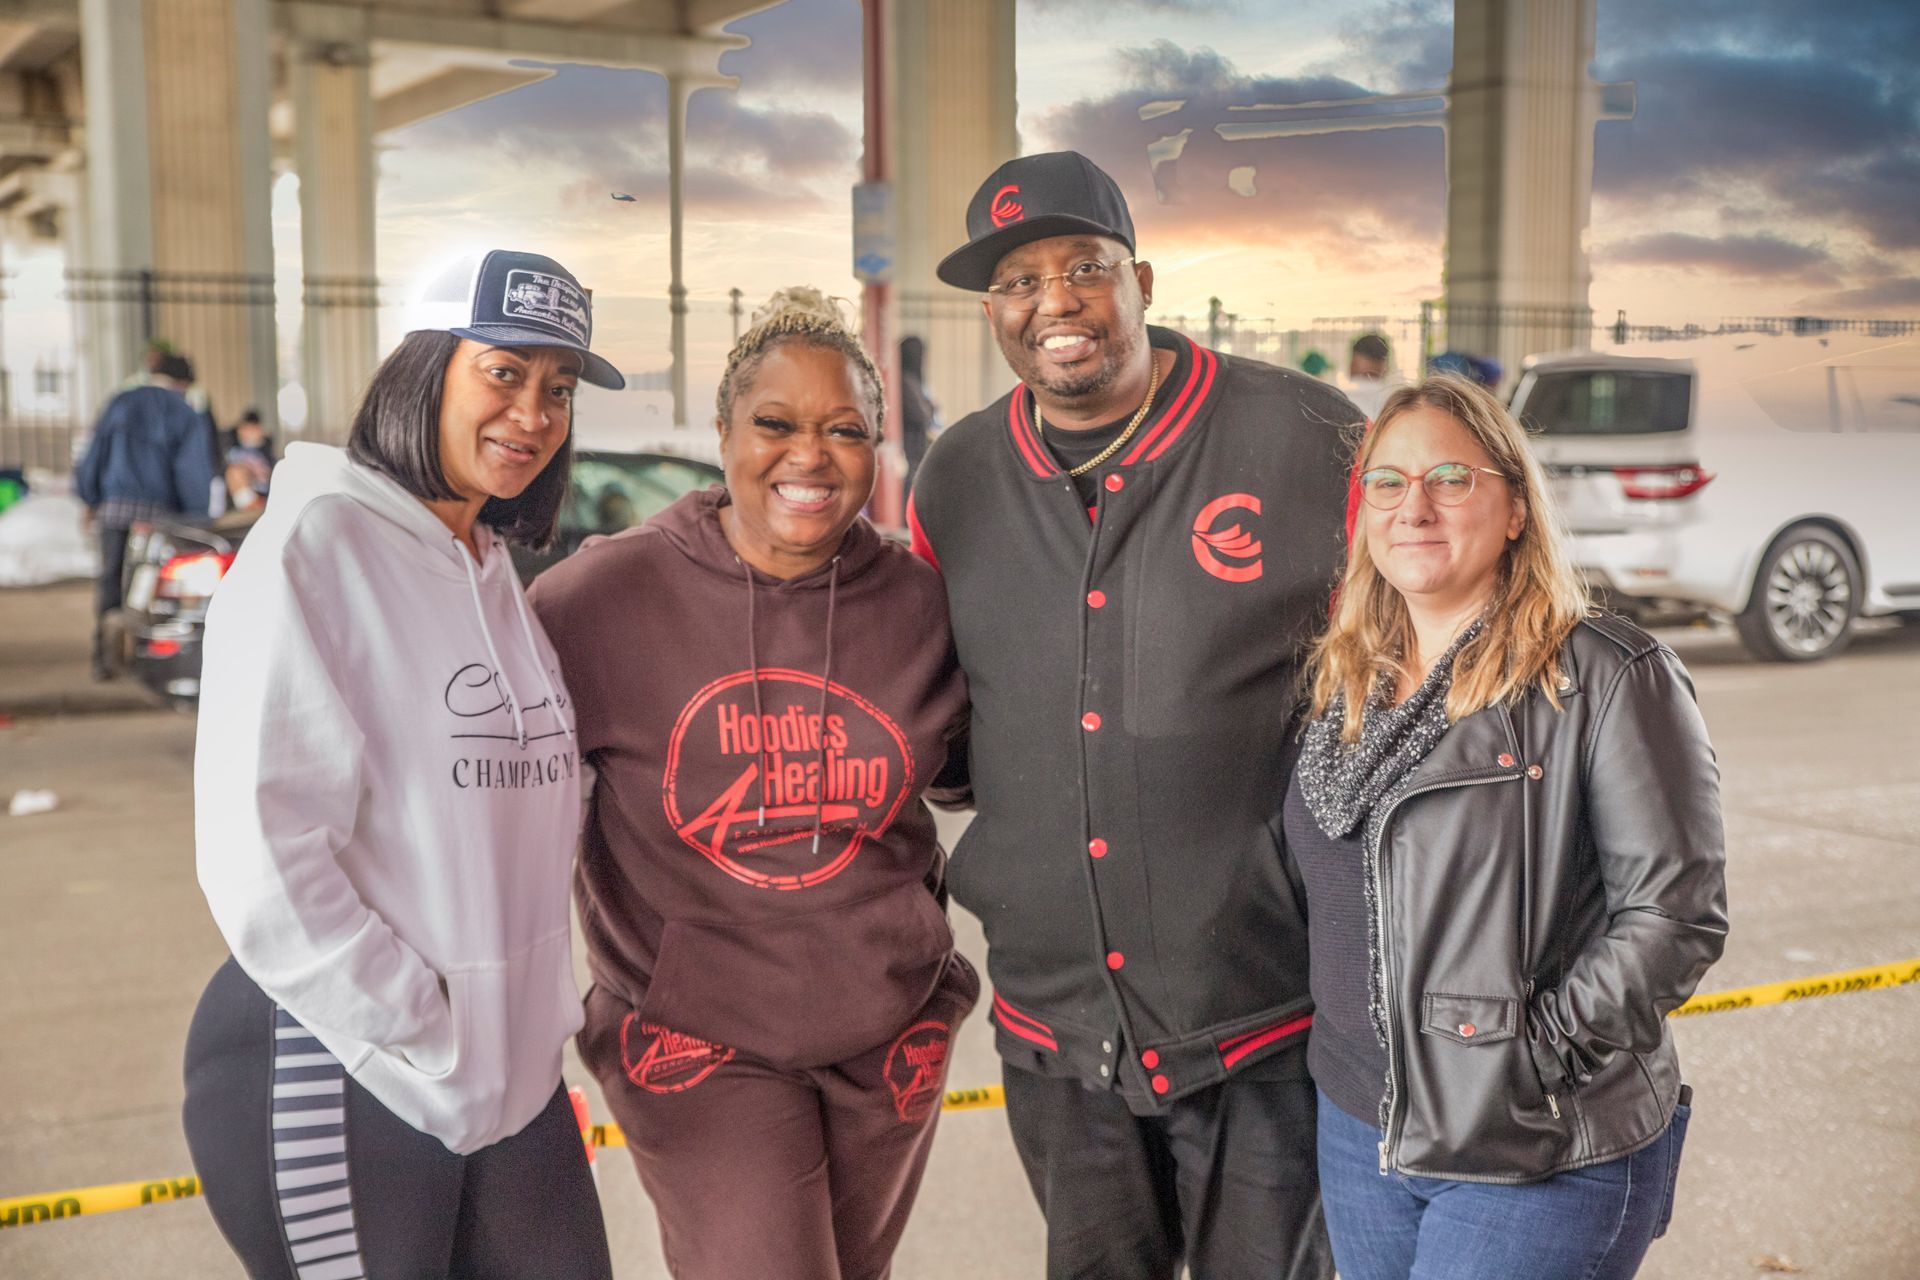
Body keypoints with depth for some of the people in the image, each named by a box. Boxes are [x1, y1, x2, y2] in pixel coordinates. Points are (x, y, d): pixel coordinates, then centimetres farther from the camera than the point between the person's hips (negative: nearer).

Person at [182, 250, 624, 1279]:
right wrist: (426, 1045, -16)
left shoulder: (496, 575, 12)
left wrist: (539, 1019, 8)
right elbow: (259, 853, -19)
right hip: (341, 1084, -7)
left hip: (513, 1070, 7)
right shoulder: (313, 545, -12)